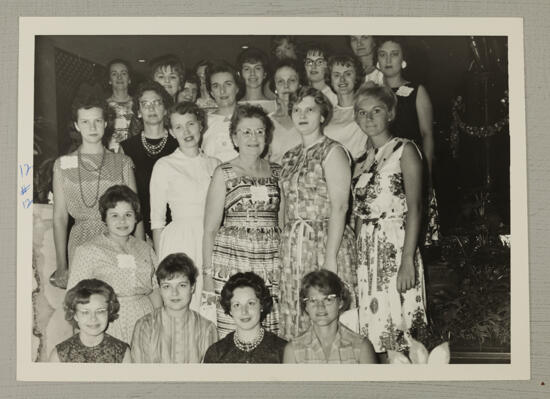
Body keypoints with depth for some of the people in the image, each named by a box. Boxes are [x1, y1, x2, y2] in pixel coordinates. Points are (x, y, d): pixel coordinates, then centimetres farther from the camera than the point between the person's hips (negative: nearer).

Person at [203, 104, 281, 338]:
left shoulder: (276, 172, 12)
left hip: (271, 262, 3)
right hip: (232, 260, -2)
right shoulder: (224, 174, 3)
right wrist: (208, 273, -3)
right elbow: (210, 229, 3)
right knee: (230, 334, -8)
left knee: (272, 335, -2)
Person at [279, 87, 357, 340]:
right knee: (293, 315, 9)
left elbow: (339, 207, -14)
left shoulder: (332, 152, -6)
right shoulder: (290, 157, 15)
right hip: (292, 247, 7)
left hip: (325, 241, -6)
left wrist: (330, 258, -19)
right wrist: (283, 247, 8)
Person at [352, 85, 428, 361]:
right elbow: (358, 215, 14)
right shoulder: (362, 160, 14)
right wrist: (356, 256, 5)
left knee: (398, 324, -4)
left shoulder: (404, 150, -3)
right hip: (366, 250, 6)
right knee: (374, 327, 7)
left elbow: (414, 208, -10)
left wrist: (407, 261, -17)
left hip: (396, 244, -5)